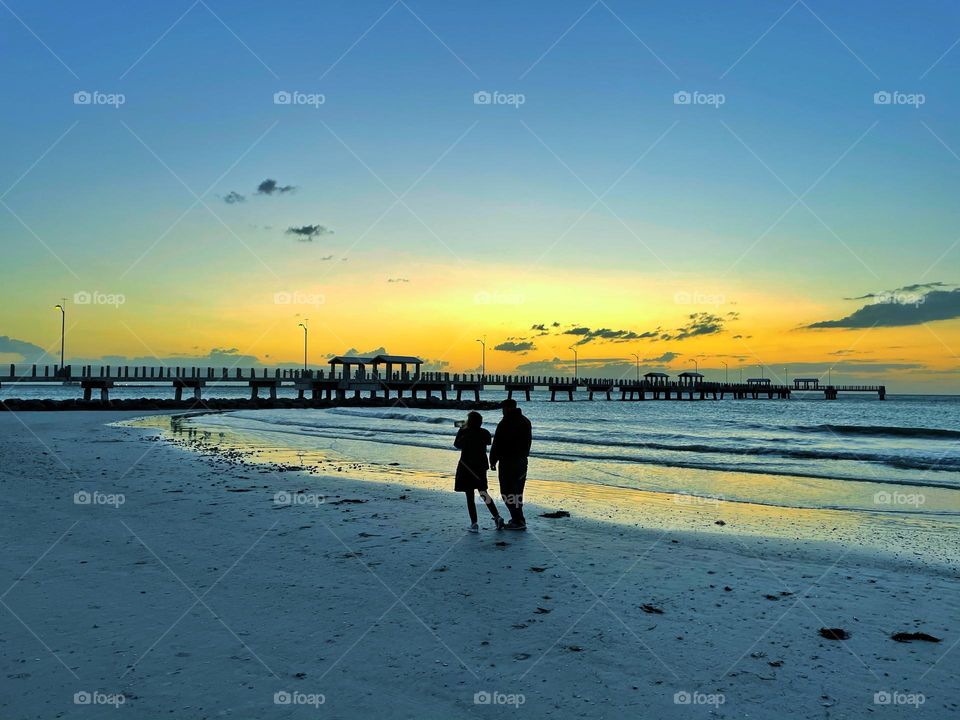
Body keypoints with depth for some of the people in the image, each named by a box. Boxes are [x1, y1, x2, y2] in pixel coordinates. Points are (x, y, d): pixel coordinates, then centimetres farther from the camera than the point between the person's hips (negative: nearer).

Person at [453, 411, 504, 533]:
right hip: (481, 466, 5)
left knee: (469, 496, 3)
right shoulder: (484, 433, -2)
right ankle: (497, 517, 6)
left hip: (467, 467, -5)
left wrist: (462, 429, 6)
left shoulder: (464, 433, -16)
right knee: (483, 493, 17)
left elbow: (457, 445, -2)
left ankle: (474, 524, 2)